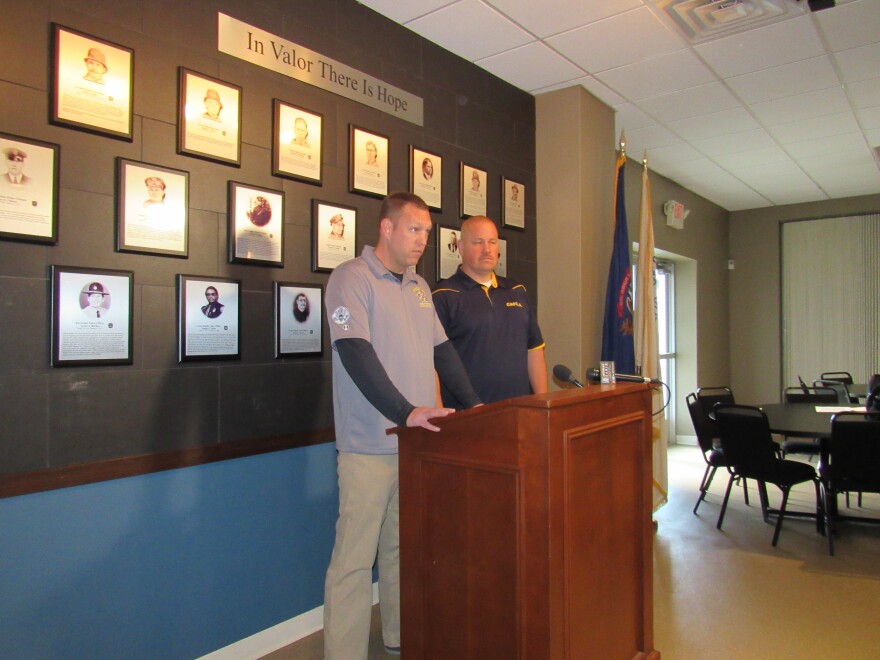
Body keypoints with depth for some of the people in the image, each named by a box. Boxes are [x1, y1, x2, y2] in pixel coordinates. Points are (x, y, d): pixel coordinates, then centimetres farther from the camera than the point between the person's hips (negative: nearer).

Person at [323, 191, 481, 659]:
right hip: (370, 447, -7)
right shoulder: (351, 278, -8)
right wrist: (405, 412, -26)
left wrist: (471, 403, 10)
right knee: (354, 558, 1)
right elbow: (355, 353, -19)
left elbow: (441, 348, 19)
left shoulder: (419, 286, 15)